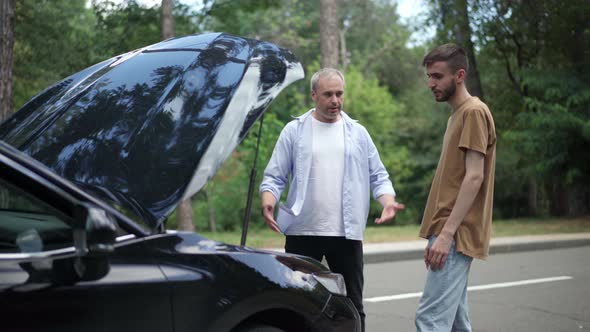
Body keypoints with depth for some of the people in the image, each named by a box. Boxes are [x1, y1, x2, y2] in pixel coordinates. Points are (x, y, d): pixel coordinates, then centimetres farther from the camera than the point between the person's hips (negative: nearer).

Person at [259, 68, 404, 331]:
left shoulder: (358, 133, 10)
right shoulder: (294, 131, 4)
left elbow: (378, 176, 10)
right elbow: (274, 176, 1)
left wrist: (388, 201, -9)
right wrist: (267, 202, -18)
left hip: (347, 232, 2)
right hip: (302, 231, -1)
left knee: (351, 305, 9)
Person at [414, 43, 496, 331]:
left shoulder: (474, 112, -9)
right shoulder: (457, 115, 20)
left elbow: (474, 177, -17)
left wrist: (447, 233, -21)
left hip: (455, 235, -10)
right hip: (451, 233, 10)